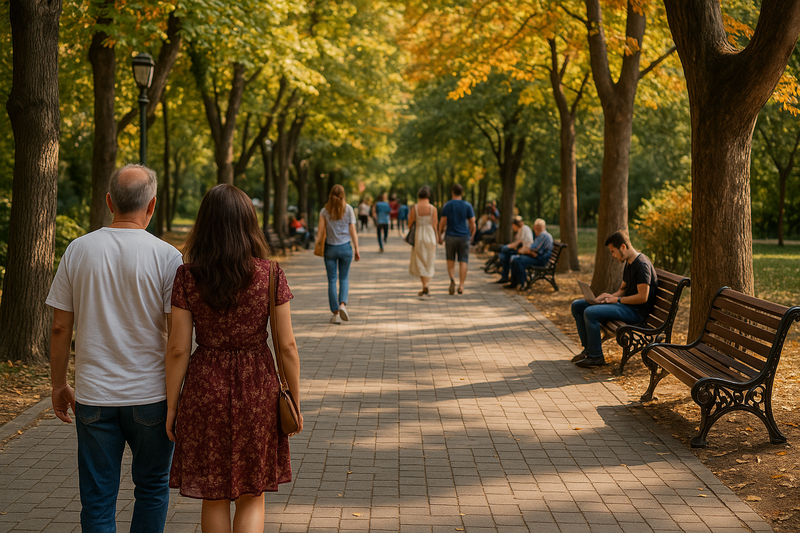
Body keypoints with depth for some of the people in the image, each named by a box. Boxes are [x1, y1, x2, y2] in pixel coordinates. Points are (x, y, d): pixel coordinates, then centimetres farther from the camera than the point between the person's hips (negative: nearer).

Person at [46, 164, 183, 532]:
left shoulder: (78, 250, -1)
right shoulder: (166, 256, -8)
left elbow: (60, 327, 1)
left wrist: (59, 384, 13)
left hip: (93, 395, 2)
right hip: (150, 394, -1)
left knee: (97, 498, 9)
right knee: (151, 489, 16)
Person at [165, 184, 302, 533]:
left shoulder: (188, 276, -8)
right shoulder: (270, 275, -8)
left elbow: (178, 349, -7)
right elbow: (287, 346, -6)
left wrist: (171, 406, 3)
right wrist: (294, 402, 5)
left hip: (205, 387, 0)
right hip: (257, 388, 0)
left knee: (214, 497, 15)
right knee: (252, 498, 13)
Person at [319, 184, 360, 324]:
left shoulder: (324, 211, -2)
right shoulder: (348, 209, -2)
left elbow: (321, 231, -6)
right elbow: (353, 231, -2)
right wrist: (356, 249, 2)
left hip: (330, 248, 0)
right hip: (345, 247, 0)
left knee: (332, 280, 5)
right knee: (344, 278, 13)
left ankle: (335, 313, 3)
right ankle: (342, 304, -11)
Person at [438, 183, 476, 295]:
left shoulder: (447, 205, -2)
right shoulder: (467, 205, 1)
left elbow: (442, 223, -4)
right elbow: (472, 224, 0)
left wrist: (439, 236, 5)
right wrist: (472, 236, 13)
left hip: (450, 236, 0)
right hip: (464, 236, 0)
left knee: (450, 260, 12)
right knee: (463, 261, 4)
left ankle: (452, 279, -12)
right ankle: (461, 286, -1)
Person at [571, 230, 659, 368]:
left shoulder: (642, 265, -18)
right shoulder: (628, 263, 13)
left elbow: (642, 297, -23)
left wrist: (617, 300, -15)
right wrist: (610, 296, 1)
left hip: (636, 310, -11)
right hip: (625, 304, 11)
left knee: (590, 312, -27)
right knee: (577, 305, 6)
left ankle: (596, 356, -14)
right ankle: (588, 349, 8)